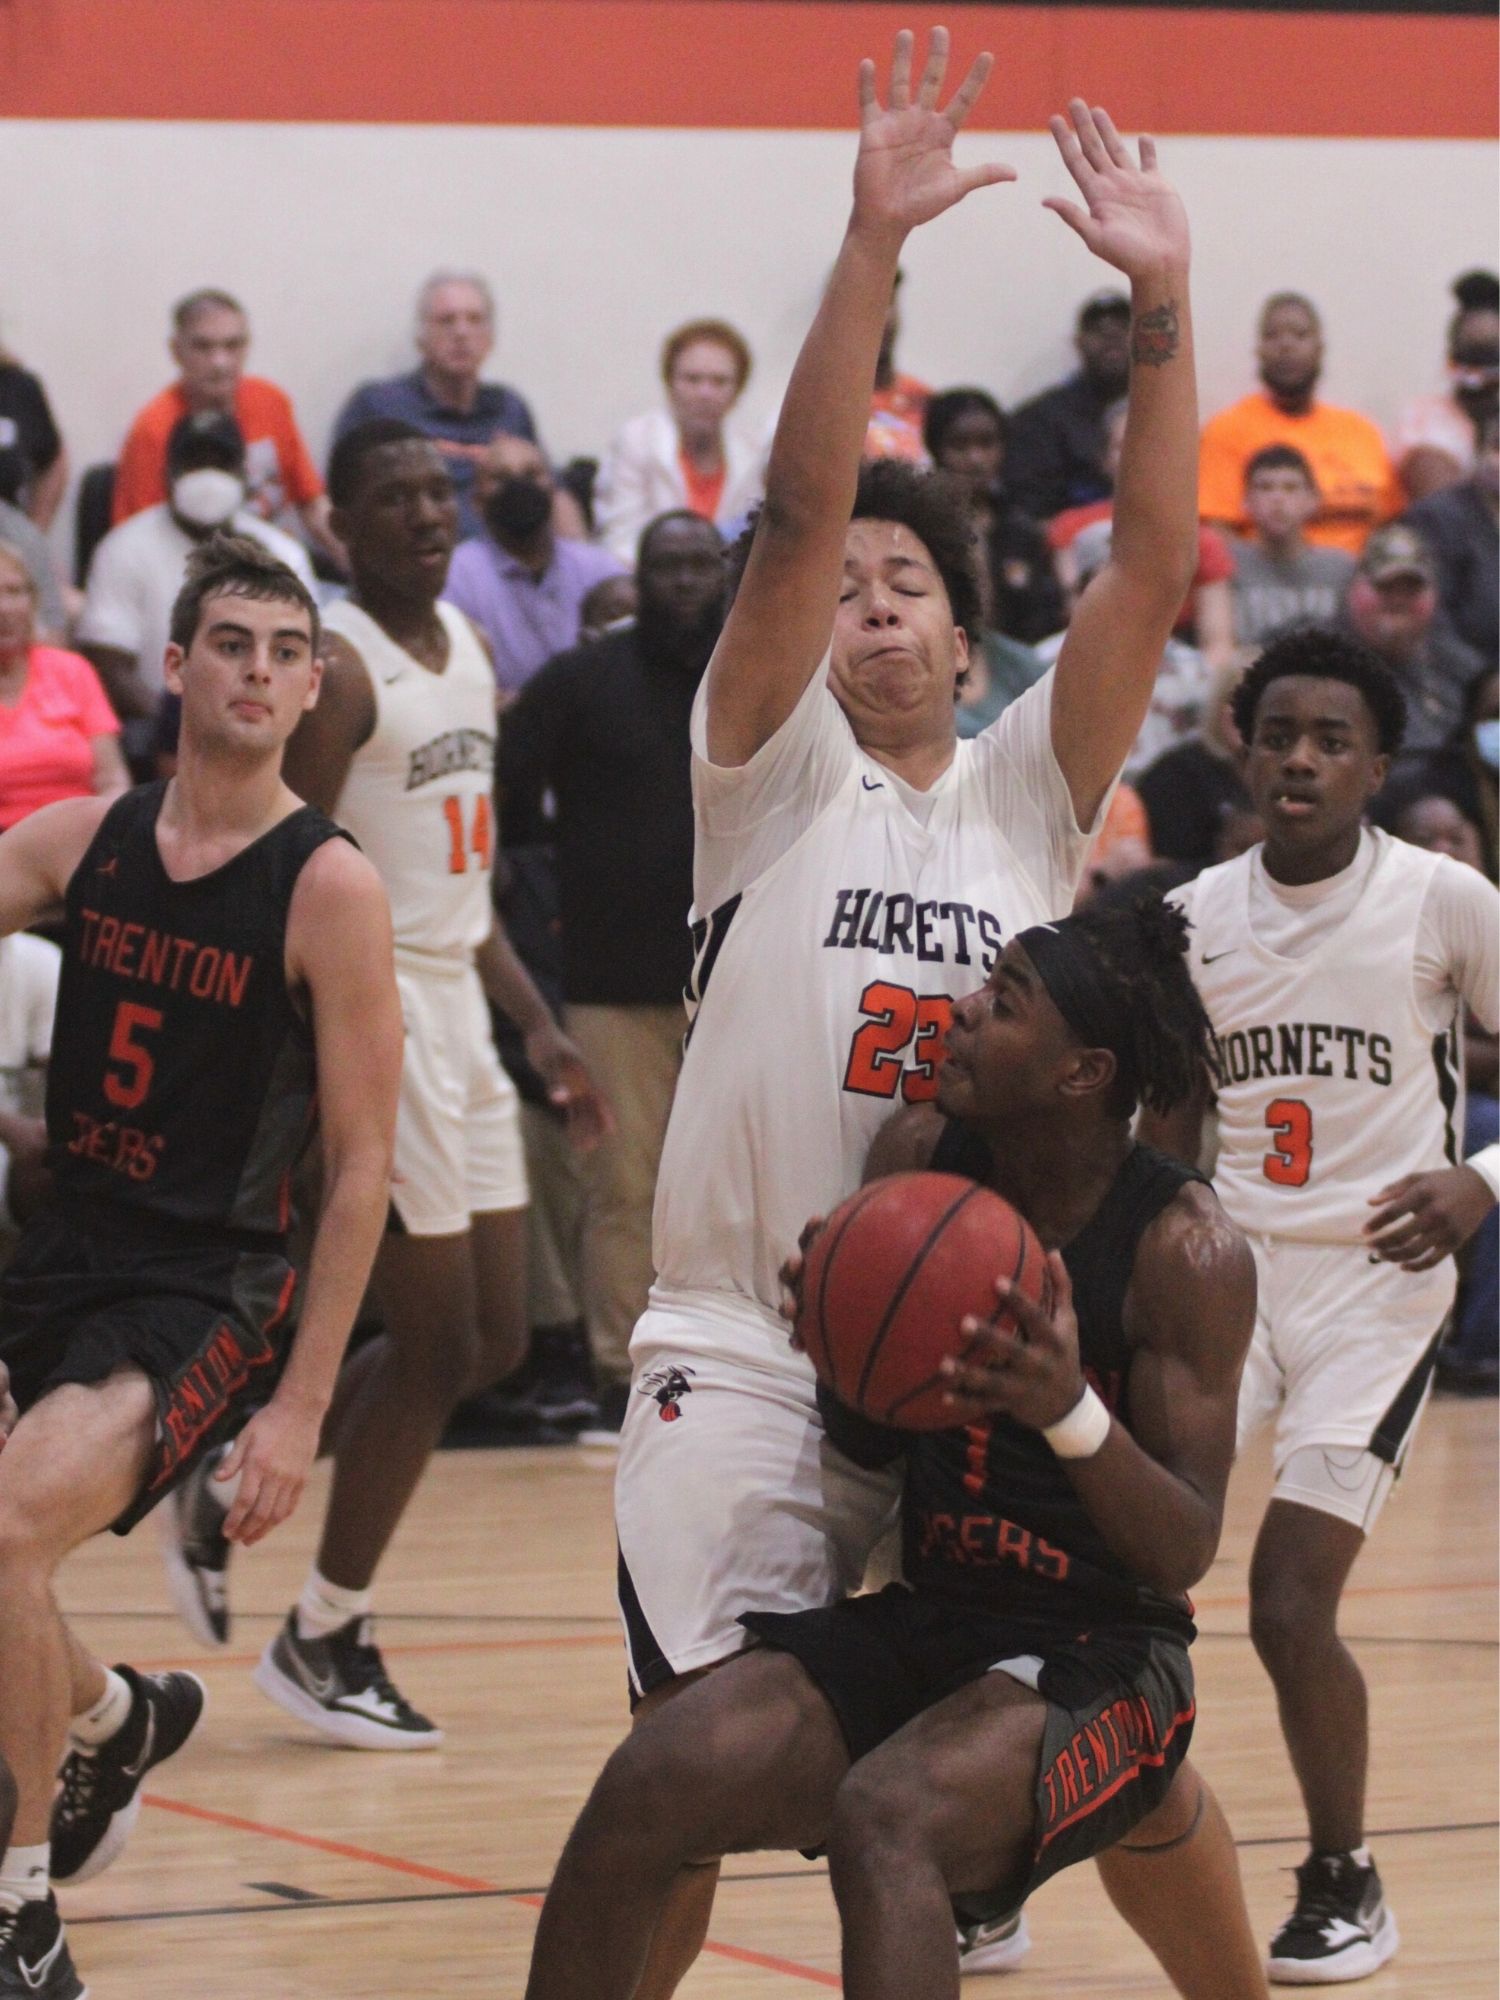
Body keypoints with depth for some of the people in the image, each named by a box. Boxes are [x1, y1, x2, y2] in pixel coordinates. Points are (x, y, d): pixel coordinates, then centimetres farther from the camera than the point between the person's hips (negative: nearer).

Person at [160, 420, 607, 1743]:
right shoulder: (335, 667, -14)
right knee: (436, 1343, -5)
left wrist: (537, 1026, 15)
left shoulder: (467, 647, 13)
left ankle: (232, 1495, 24)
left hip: (455, 1014, 9)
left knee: (492, 1341, 10)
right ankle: (326, 1638, 9)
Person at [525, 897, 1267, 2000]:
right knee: (648, 1787, -16)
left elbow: (1185, 1554, -17)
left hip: (1100, 1651, -6)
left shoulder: (1188, 1250, -16)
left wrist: (1073, 1411, -36)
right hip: (927, 1616, 6)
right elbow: (872, 1443, 8)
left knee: (884, 1814, -34)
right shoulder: (922, 1155, 0)